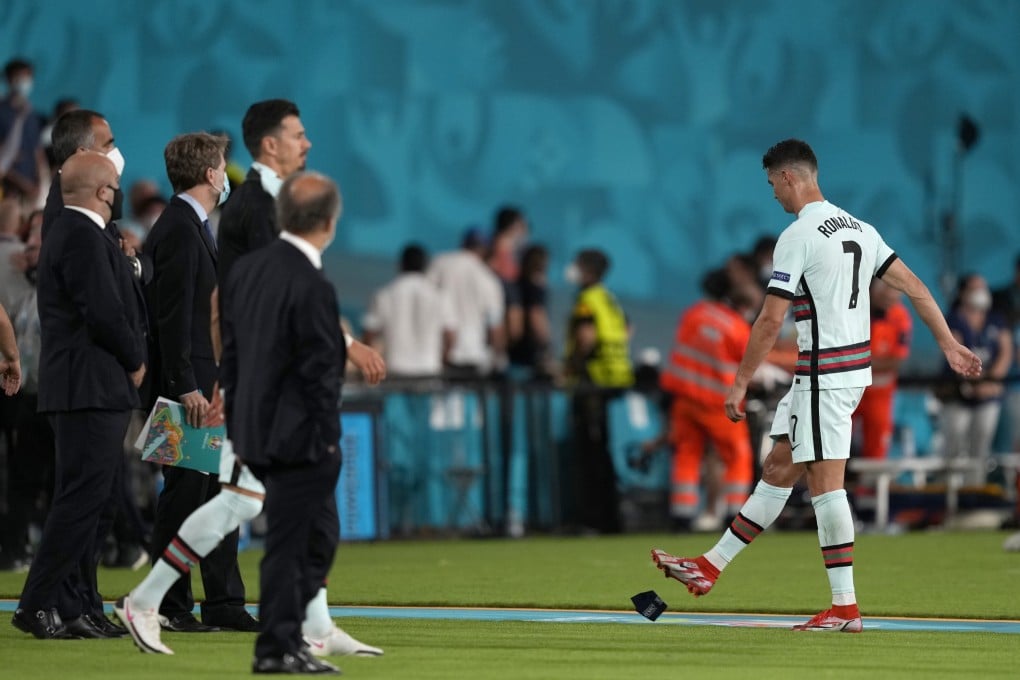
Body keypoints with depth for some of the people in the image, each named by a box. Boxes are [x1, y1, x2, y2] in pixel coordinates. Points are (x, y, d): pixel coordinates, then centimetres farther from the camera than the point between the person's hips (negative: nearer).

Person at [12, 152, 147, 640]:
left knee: (83, 499, 11)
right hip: (93, 386, -11)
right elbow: (104, 312, -21)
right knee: (82, 498, -11)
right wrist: (135, 361, -8)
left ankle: (74, 608, 13)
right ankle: (38, 605, -12)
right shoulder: (83, 236, -15)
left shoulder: (69, 232, 19)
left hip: (80, 388, 11)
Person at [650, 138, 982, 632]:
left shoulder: (798, 236, -14)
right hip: (854, 367, 9)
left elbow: (770, 320, -16)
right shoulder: (859, 229, 12)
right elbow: (914, 287, 11)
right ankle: (709, 568, 20)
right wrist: (949, 345, 16)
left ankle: (845, 608, -5)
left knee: (825, 484, -5)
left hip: (824, 376, -9)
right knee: (777, 470, 13)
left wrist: (740, 384, -11)